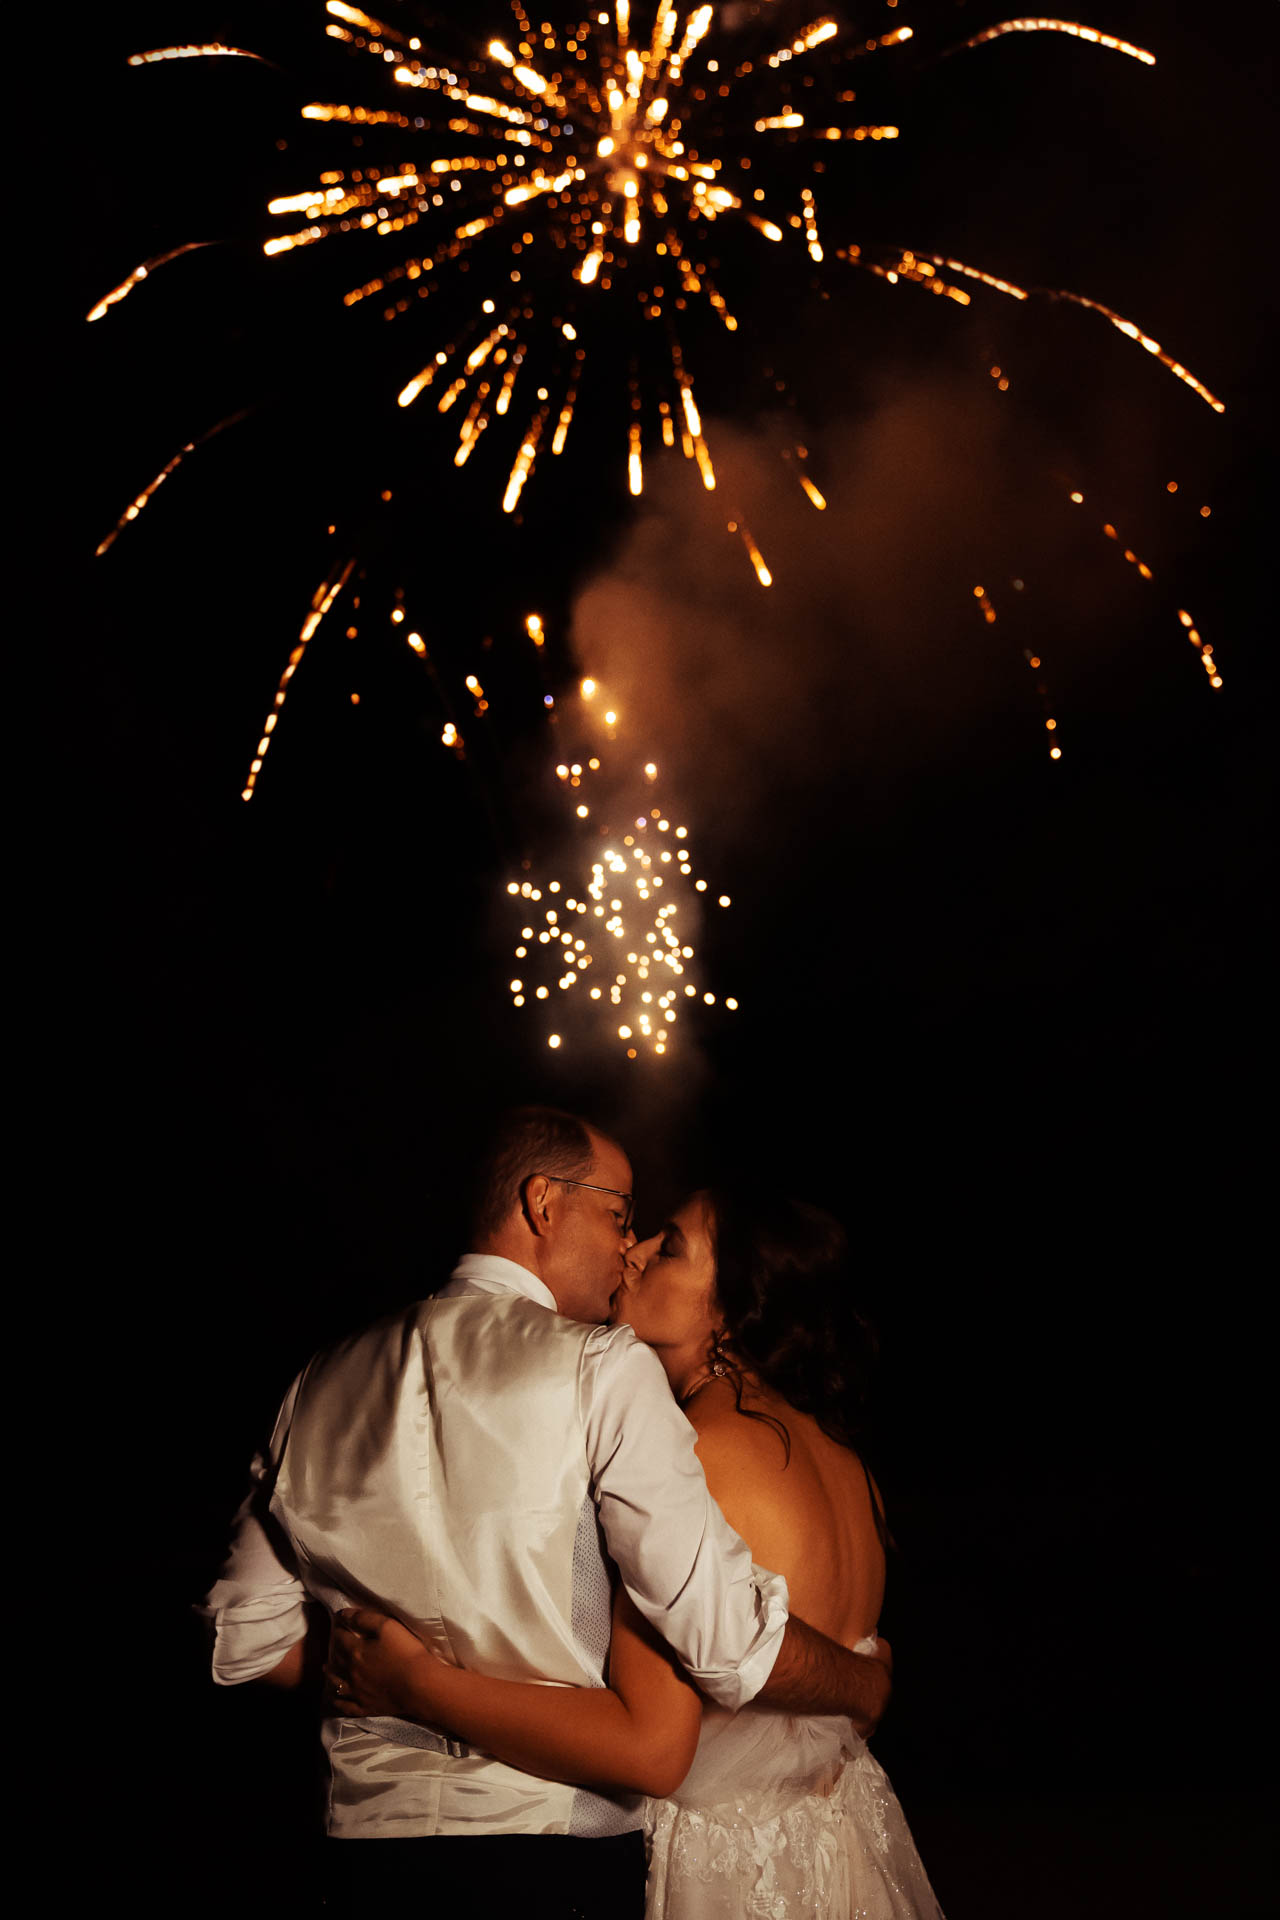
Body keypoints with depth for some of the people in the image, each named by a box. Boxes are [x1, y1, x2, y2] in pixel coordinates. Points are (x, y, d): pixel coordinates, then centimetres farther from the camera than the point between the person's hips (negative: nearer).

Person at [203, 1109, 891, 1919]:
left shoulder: (323, 1381, 4)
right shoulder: (600, 1366, -15)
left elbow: (246, 1639, 8)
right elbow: (728, 1637, -20)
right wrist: (870, 1685, -1)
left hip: (369, 1823, 5)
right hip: (556, 1840, -5)